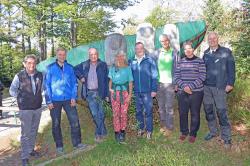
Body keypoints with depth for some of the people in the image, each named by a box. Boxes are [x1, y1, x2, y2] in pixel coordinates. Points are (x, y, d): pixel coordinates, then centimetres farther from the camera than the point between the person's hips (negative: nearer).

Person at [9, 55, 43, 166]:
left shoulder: (40, 75, -1)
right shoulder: (19, 76, -11)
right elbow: (12, 90, 0)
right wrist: (21, 97, -1)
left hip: (38, 108, 4)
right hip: (25, 109, -4)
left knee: (33, 131, 17)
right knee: (25, 133, 0)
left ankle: (31, 150, 35)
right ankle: (24, 157, 12)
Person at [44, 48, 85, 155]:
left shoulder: (70, 68, 4)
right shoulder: (50, 68, -2)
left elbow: (74, 83, 6)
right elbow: (47, 85, -2)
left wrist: (73, 97, -4)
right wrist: (49, 101, -7)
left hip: (68, 100, 1)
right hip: (55, 101, -1)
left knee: (75, 121, -1)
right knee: (56, 124, 8)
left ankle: (77, 143, 14)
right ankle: (59, 146, 22)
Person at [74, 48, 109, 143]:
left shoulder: (103, 65, 1)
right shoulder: (84, 65, 6)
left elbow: (106, 80, 0)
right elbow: (75, 70, 22)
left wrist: (107, 94, -4)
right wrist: (81, 77, 4)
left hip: (99, 92, -1)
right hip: (89, 93, 1)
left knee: (100, 114, 2)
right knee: (95, 114, 0)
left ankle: (99, 133, 17)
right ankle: (102, 132, 17)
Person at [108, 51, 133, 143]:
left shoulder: (128, 68, 7)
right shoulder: (113, 68, 12)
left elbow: (130, 82, 5)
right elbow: (110, 80, 15)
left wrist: (130, 94, -2)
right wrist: (110, 88, -3)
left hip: (125, 92, -1)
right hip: (115, 92, 1)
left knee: (124, 113, -1)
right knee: (115, 113, 1)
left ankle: (122, 131, 13)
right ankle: (117, 132, 11)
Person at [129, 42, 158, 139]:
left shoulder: (150, 60, -3)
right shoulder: (132, 62, 6)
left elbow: (154, 76, -4)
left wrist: (154, 89, -8)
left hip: (147, 91, -3)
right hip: (136, 91, 3)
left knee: (148, 111, 3)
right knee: (138, 111, 13)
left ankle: (149, 130, 16)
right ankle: (141, 128, 29)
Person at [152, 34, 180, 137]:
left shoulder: (174, 53, 0)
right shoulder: (157, 53, 7)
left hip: (170, 83, -3)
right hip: (159, 83, 3)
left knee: (169, 107, -1)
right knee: (161, 106, 11)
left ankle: (169, 127, 10)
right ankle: (163, 125, 25)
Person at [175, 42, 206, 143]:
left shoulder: (199, 61, -1)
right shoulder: (181, 62, 8)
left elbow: (202, 77, -7)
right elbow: (176, 77, 4)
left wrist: (190, 86, -16)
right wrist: (184, 86, -12)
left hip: (196, 92, -2)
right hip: (182, 92, 3)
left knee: (195, 114, 6)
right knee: (182, 113, 9)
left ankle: (193, 134, 22)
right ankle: (184, 132, 27)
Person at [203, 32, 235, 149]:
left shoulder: (226, 52, -1)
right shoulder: (206, 53, 11)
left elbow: (231, 68, -3)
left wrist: (230, 83, -9)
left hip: (219, 87, -4)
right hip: (206, 87, 5)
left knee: (221, 112, -4)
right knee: (208, 110, 11)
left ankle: (226, 137, 10)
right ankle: (213, 131, 28)